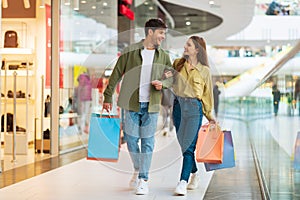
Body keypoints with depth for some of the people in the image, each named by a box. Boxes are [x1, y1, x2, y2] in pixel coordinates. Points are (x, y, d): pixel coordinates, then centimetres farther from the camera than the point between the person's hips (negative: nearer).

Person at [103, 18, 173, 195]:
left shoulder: (164, 56, 8)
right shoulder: (130, 51, 1)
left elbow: (171, 77, 15)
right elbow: (116, 74, 3)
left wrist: (163, 83, -8)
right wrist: (108, 97, 2)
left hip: (151, 105, 1)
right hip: (132, 103, -1)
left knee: (147, 142, 1)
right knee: (131, 139, 2)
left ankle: (143, 180, 7)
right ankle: (138, 169, 27)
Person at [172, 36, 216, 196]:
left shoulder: (204, 70, 1)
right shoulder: (177, 64, 9)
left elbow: (207, 94, 8)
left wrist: (209, 115, 11)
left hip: (194, 108, -4)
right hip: (178, 106, 4)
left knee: (189, 145, -10)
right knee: (183, 145, 9)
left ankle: (183, 182, -13)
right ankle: (194, 174, 30)